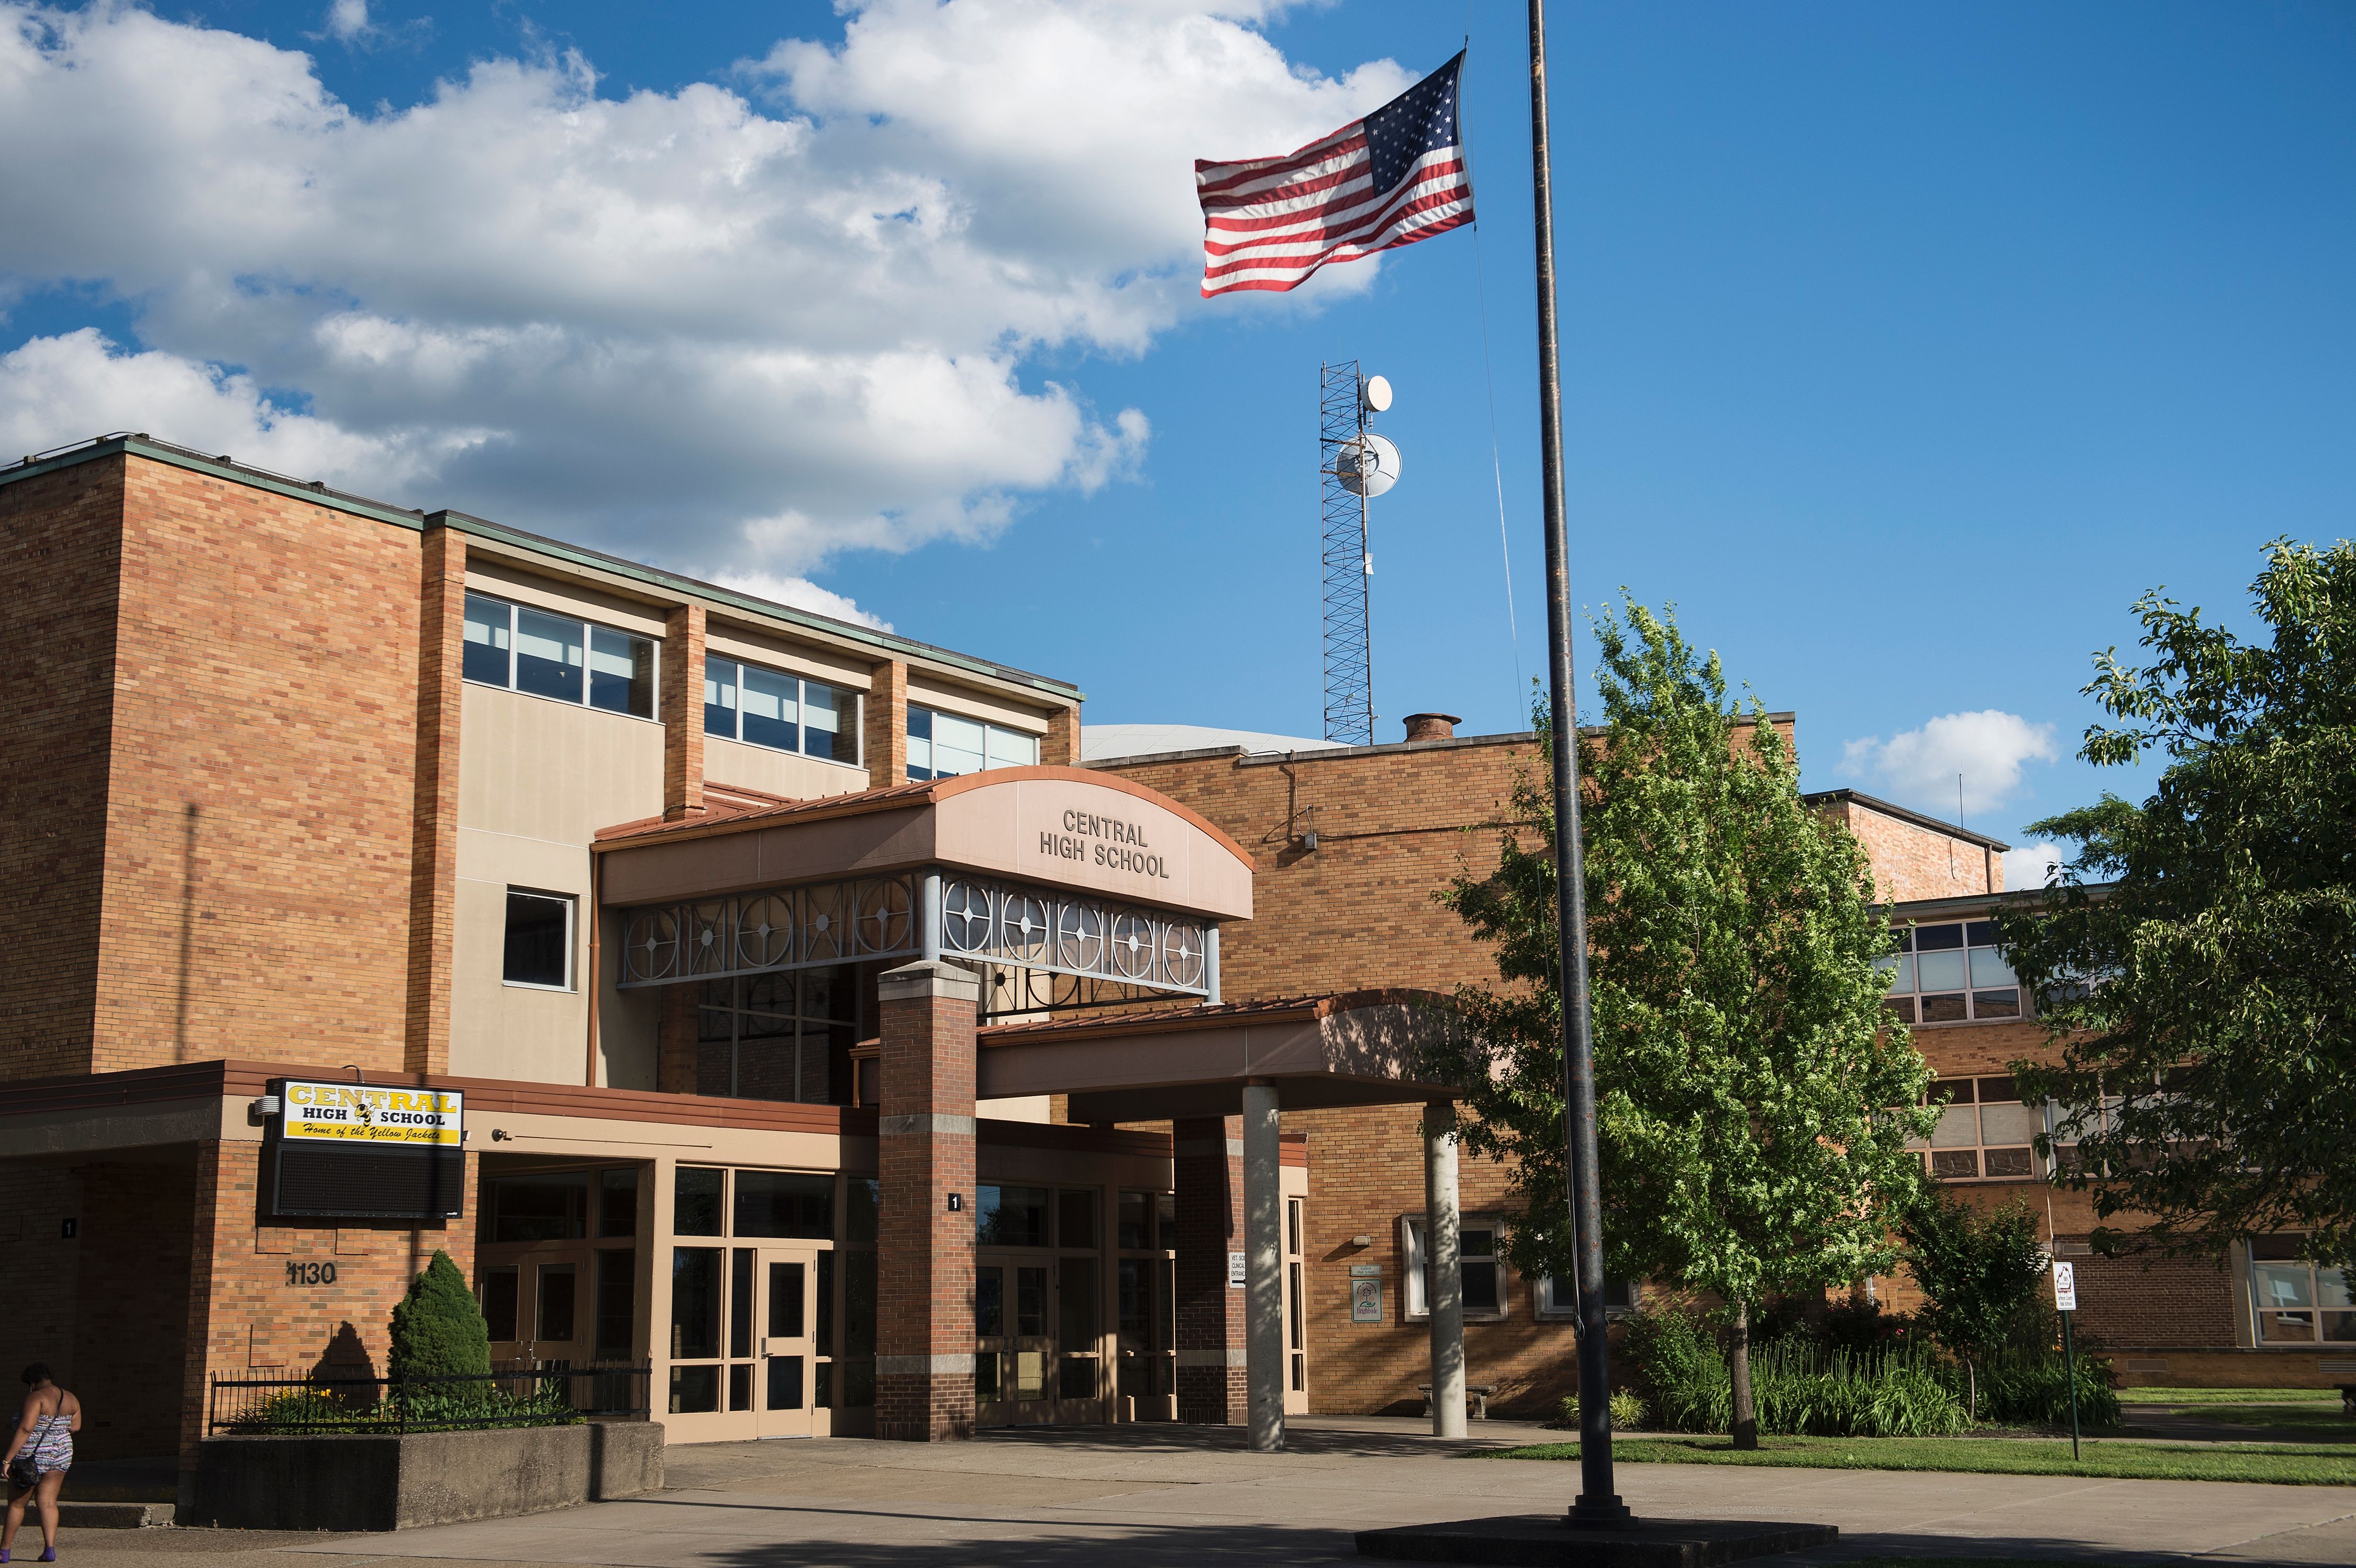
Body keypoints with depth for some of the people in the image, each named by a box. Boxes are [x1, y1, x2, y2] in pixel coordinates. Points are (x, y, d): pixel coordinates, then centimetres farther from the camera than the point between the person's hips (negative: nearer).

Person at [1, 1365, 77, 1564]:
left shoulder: (36, 1398, -15)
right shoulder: (71, 1399, 6)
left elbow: (25, 1429, -23)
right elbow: (75, 1427, 17)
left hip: (31, 1456, -6)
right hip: (60, 1455, 6)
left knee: (16, 1503, 8)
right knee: (48, 1503, 6)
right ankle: (50, 1548, -6)